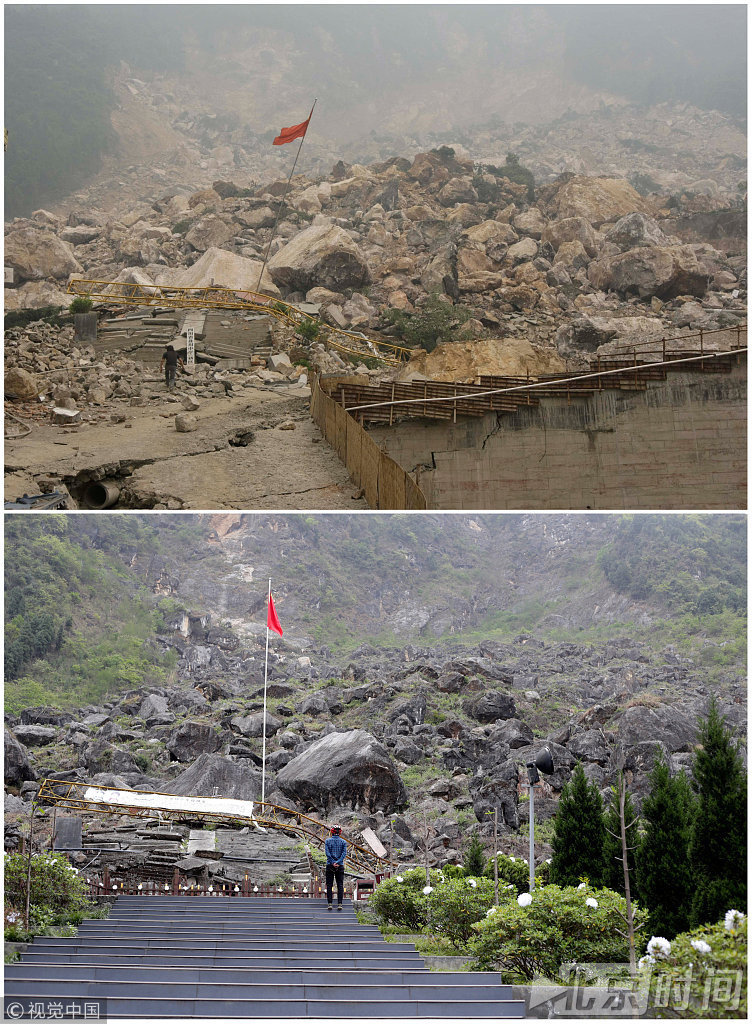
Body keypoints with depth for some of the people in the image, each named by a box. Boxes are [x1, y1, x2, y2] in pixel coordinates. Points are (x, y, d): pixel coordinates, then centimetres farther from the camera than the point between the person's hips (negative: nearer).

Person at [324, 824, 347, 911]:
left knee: (329, 885, 4)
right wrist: (338, 862, -14)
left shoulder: (328, 841, 0)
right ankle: (339, 904, -5)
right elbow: (344, 853, -8)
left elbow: (327, 853, -9)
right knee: (340, 885, 3)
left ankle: (329, 903, -2)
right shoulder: (343, 842, 2)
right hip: (340, 866, 0)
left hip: (330, 865, 0)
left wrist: (333, 863, -11)